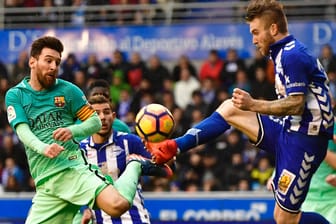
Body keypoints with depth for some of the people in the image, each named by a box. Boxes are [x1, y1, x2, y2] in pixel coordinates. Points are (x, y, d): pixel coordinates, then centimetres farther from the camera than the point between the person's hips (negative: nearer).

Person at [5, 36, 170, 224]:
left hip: (73, 168, -2)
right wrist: (44, 148, -27)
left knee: (117, 205, -26)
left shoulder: (68, 90, 6)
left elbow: (96, 122, 9)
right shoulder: (15, 95, 8)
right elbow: (23, 131, -6)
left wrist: (73, 131, -13)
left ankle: (134, 167, 6)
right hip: (45, 182, 2)